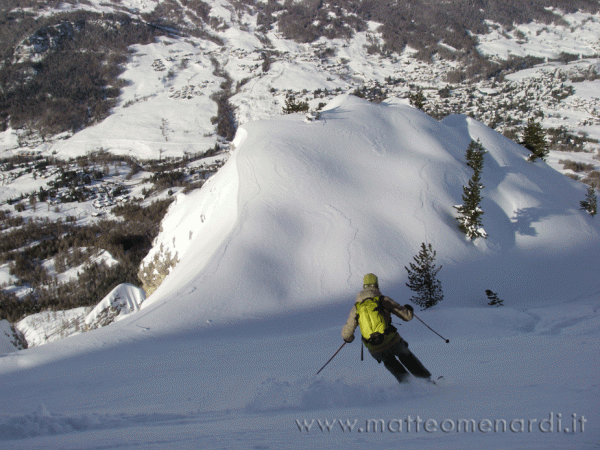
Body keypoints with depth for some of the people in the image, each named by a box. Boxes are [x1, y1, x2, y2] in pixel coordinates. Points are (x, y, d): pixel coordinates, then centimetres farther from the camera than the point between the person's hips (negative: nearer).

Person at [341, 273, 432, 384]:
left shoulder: (356, 308, 5)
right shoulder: (383, 300, 0)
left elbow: (346, 335, 5)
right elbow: (407, 316, 3)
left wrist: (349, 338, 30)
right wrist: (408, 309, 27)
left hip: (376, 351, 1)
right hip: (393, 342, -1)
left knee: (388, 360, 34)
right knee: (405, 355, 31)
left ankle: (406, 380, 21)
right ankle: (425, 377, 32)